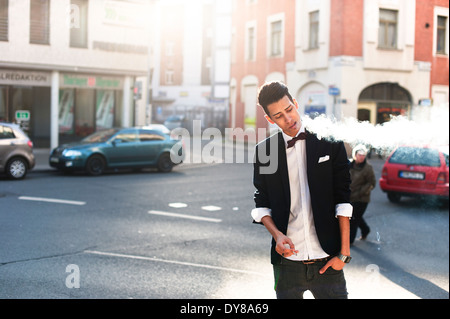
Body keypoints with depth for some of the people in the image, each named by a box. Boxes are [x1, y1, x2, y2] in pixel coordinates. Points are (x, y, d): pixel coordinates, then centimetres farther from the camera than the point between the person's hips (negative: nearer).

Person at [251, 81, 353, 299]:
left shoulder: (330, 143, 1)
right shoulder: (264, 150, 5)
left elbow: (343, 199, -1)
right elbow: (261, 203, 9)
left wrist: (344, 252, -5)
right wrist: (277, 234, -10)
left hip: (327, 261, -1)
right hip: (287, 261, 1)